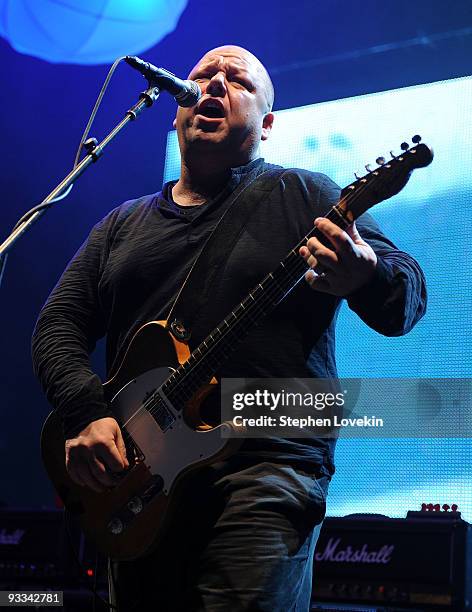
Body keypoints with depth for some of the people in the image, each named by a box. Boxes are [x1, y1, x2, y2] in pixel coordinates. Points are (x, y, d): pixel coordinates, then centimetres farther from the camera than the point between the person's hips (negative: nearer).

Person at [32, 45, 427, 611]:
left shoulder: (306, 198, 6)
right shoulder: (122, 225, 20)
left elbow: (406, 299, -3)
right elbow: (58, 324, 15)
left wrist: (366, 275, -28)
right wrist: (85, 412, -6)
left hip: (266, 464, -4)